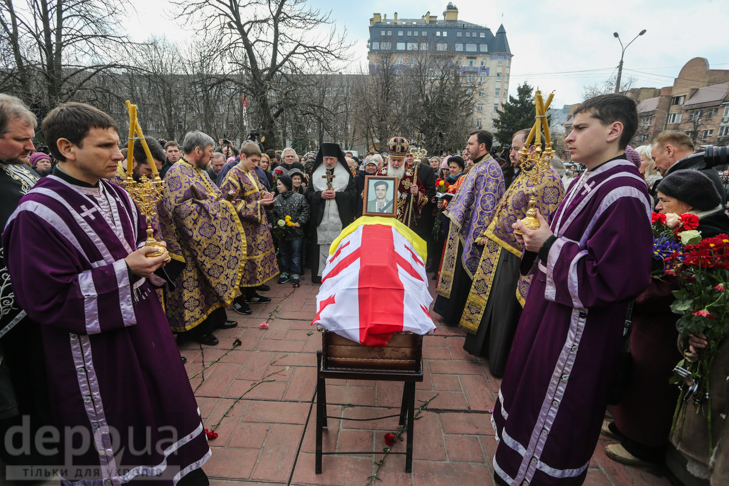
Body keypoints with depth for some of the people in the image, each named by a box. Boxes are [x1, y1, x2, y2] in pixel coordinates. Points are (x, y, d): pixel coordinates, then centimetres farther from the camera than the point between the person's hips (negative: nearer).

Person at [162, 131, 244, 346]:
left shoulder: (198, 171, 14)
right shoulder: (178, 173, -16)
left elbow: (212, 196, 24)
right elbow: (182, 209, -27)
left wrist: (223, 200, 4)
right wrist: (215, 206, -21)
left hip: (210, 239, 10)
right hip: (193, 243, -10)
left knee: (213, 278, 17)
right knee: (194, 283, 1)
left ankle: (216, 318, 31)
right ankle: (195, 328, 15)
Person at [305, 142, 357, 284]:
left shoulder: (346, 174, 7)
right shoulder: (316, 174, 12)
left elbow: (353, 193, 0)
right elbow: (308, 193, 8)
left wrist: (336, 195, -12)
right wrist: (320, 195, -11)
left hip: (340, 218, -1)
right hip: (321, 218, 1)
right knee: (322, 245, 0)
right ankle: (321, 274, 9)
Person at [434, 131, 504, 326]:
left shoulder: (490, 168, -15)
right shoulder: (478, 167, 17)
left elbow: (488, 203, -22)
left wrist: (479, 233, -24)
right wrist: (452, 212, 21)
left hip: (472, 232, -10)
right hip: (464, 229, 10)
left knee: (464, 273, 0)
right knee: (458, 271, 16)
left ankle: (458, 315, 14)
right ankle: (452, 311, 28)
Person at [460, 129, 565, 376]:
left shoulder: (547, 179, -18)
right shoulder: (524, 176, 11)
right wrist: (489, 233, 17)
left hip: (515, 256, -9)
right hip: (500, 248, 9)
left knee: (506, 308, 4)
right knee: (494, 300, 21)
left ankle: (501, 362, 24)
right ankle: (488, 347, 40)